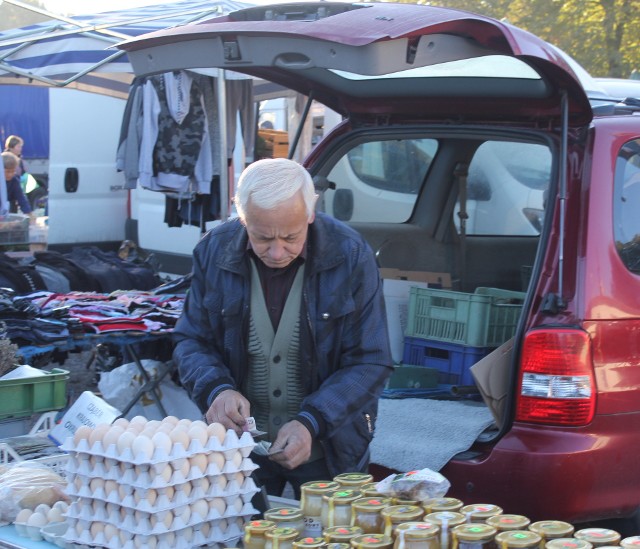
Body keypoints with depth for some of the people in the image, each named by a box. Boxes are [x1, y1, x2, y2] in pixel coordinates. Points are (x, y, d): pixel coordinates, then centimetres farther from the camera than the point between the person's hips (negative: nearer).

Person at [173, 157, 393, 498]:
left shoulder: (351, 257, -15)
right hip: (239, 443, 2)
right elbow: (191, 341, 0)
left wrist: (311, 422, -26)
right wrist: (217, 389, -21)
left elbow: (370, 364, -13)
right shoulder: (214, 251, -8)